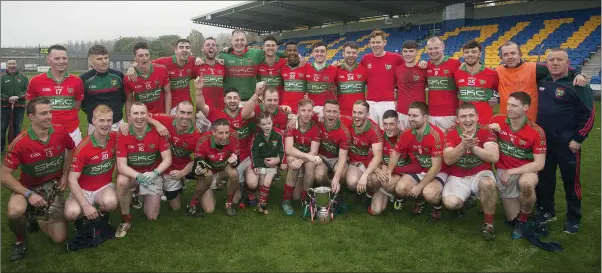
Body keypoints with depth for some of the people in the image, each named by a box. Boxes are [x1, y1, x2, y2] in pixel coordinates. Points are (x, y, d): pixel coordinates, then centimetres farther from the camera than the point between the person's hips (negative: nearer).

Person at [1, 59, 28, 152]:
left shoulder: (23, 77, 4)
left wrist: (18, 96, -17)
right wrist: (7, 98, -19)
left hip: (19, 107, 1)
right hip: (5, 107, -1)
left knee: (17, 129, 11)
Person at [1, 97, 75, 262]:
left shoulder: (60, 132, -15)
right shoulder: (20, 143, -24)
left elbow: (71, 149, 8)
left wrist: (65, 175, 0)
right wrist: (29, 194, -27)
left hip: (53, 187, 2)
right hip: (29, 187, -2)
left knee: (59, 238, -2)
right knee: (15, 212, -38)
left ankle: (37, 216, 29)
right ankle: (20, 241, -3)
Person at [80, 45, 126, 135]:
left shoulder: (118, 75, -1)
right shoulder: (84, 79, -8)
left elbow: (124, 95, 14)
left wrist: (118, 108, 8)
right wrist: (91, 113, 2)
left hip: (117, 123, 2)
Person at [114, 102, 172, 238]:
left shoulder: (157, 132, -17)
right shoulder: (123, 135, -17)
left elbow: (167, 160, -17)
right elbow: (121, 166, -22)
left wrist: (154, 173, -35)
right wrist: (139, 176, -40)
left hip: (153, 175, 0)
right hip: (132, 174, 0)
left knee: (152, 217, -3)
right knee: (121, 181, -37)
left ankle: (145, 197, 33)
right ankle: (126, 219, -11)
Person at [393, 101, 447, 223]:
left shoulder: (436, 135, -25)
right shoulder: (406, 134, -8)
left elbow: (436, 167, -24)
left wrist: (420, 186, -25)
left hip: (437, 173, -5)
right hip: (417, 171, 5)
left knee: (429, 193, -35)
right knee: (400, 188, -21)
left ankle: (437, 206, 4)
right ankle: (419, 199, 14)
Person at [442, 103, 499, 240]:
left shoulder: (486, 132, -8)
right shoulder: (451, 134, -6)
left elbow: (494, 157, -21)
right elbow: (447, 160, -17)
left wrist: (472, 146, -30)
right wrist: (463, 146, -33)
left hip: (480, 174, 0)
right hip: (457, 177, 1)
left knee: (488, 183, -37)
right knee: (450, 203, -26)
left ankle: (489, 223, -14)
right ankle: (463, 203, 16)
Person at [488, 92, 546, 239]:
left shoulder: (536, 132, -17)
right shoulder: (497, 121, -10)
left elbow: (539, 164, -17)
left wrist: (511, 172, -20)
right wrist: (489, 129, -17)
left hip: (526, 171, -2)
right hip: (503, 172, 2)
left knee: (526, 183, -39)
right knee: (512, 217, 1)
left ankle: (523, 220, -10)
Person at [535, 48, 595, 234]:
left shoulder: (577, 84, -10)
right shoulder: (542, 81, 4)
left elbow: (589, 114, -10)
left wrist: (578, 139, -12)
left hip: (567, 144, -5)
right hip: (543, 142, 5)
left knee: (571, 181, 7)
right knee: (544, 179, 14)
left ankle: (573, 219, 22)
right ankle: (547, 211, 31)